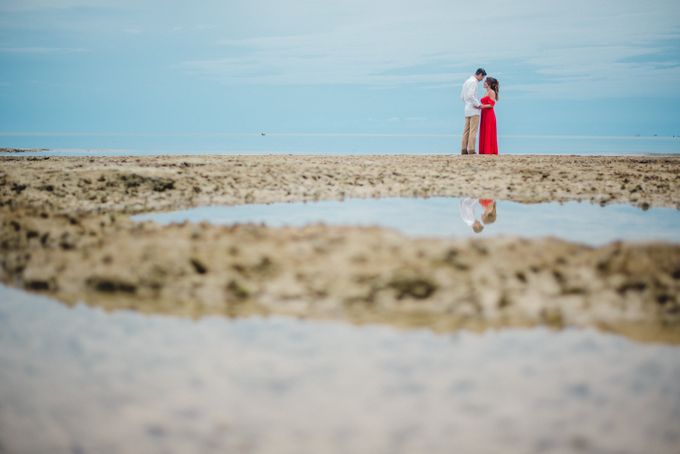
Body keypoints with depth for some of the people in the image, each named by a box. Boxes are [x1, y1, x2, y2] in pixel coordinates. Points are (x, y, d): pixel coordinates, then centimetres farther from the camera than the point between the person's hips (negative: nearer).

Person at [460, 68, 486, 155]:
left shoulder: (466, 81, 17)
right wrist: (478, 104, -13)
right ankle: (471, 150, -12)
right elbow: (470, 95, -22)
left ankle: (464, 149, 3)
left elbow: (462, 97, 21)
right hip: (474, 110, -9)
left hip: (467, 110, 9)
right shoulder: (474, 81, -11)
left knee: (466, 131, 6)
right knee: (473, 131, -9)